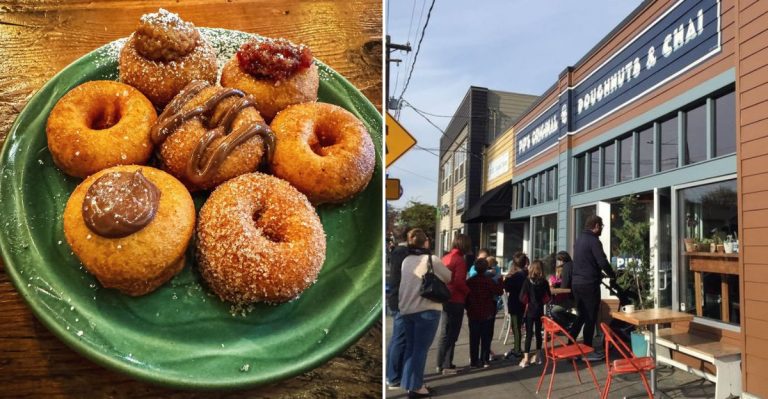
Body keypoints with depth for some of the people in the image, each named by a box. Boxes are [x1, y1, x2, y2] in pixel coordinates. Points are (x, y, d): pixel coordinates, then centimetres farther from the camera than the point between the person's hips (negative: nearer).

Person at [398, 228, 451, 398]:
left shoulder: (406, 261, 8)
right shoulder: (432, 259, -8)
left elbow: (406, 283, 10)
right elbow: (449, 278, 3)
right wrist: (437, 276, 22)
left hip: (406, 310, 6)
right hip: (426, 310, -6)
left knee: (410, 347, 15)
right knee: (421, 349, 0)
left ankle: (408, 383, 19)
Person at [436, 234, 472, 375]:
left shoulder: (446, 258, 9)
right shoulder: (460, 260, -13)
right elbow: (459, 282, -21)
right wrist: (468, 291, -7)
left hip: (446, 298, 7)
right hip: (456, 300, -7)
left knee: (445, 332, 15)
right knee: (451, 334, 1)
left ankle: (441, 364, 21)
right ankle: (447, 365, 5)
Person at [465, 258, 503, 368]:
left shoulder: (469, 281, -3)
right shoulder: (489, 281, -12)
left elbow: (466, 296, 3)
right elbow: (499, 292, -7)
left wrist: (468, 308, 15)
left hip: (473, 314, 3)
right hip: (487, 314, -3)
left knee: (474, 338, 8)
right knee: (486, 338, 6)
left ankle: (474, 360, 11)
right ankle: (484, 360, 5)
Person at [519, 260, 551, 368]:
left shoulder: (527, 281, -13)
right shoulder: (544, 282, -4)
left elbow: (522, 297, -15)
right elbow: (548, 297, 0)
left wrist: (527, 303, 2)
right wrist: (540, 302, 12)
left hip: (529, 310, -3)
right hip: (539, 310, 3)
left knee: (529, 334, -1)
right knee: (538, 332, 15)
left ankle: (526, 358, -3)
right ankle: (538, 356, 24)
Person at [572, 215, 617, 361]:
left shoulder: (579, 240, 14)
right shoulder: (593, 241, -14)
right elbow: (603, 262, -18)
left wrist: (599, 273, 22)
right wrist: (613, 275, 0)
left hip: (576, 282, 8)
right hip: (589, 284, -8)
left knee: (581, 316, 17)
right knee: (591, 318, 0)